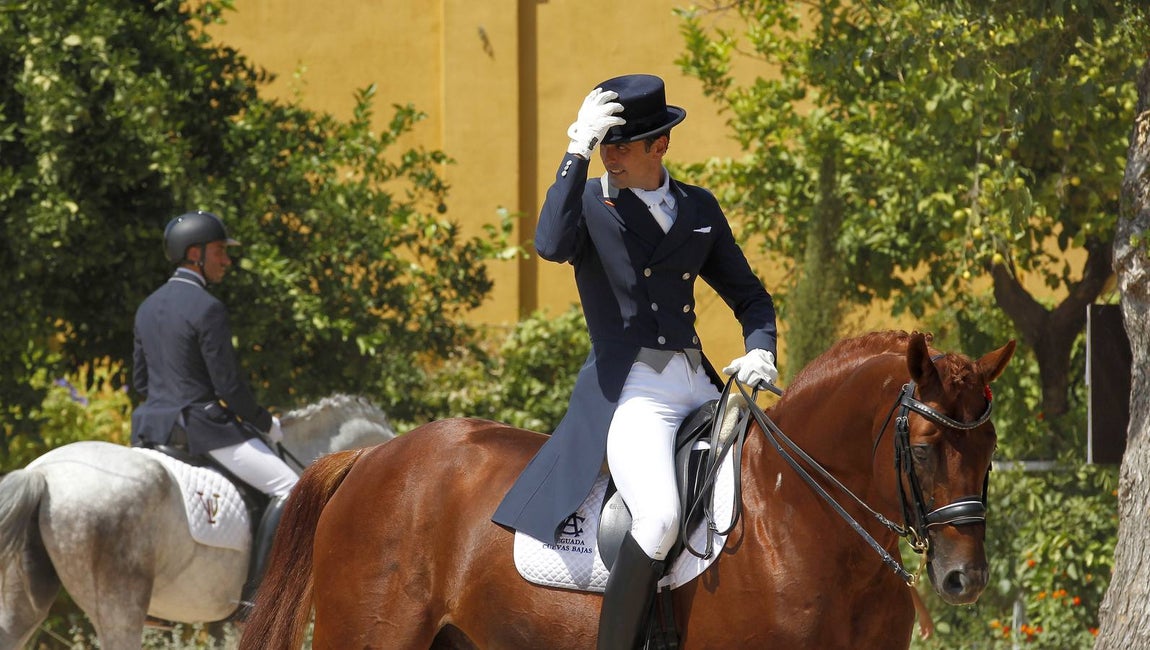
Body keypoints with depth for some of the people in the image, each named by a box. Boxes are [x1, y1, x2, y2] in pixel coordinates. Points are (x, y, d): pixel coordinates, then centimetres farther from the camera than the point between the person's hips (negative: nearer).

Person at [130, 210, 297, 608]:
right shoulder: (207, 309, -14)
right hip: (204, 427, -9)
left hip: (152, 427, 9)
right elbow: (230, 387, -15)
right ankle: (251, 592, -21)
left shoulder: (148, 307, 11)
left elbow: (139, 380, 16)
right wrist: (268, 424, -1)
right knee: (288, 488, -12)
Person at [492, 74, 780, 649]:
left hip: (700, 386, 5)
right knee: (659, 515, -30)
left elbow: (749, 295, 22)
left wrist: (760, 351, 2)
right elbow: (552, 245, -20)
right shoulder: (589, 202, 4)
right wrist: (577, 153, -19)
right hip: (628, 390, -5)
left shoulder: (699, 208, 15)